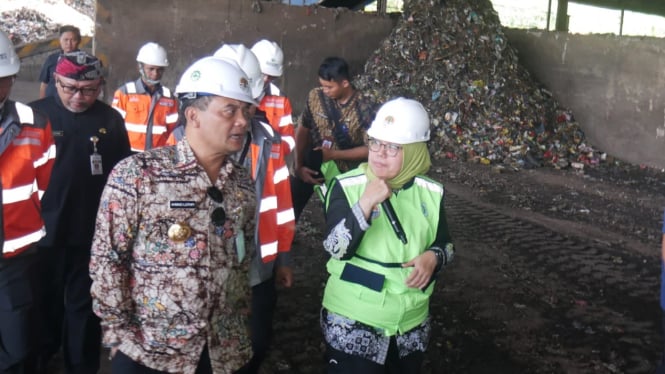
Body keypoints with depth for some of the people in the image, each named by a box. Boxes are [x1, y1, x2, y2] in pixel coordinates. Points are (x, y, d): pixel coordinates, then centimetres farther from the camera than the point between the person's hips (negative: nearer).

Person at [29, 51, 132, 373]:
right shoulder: (35, 114, -3)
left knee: (84, 303, 13)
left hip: (94, 230, 1)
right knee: (45, 301, 15)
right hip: (45, 227, 0)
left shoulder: (110, 119, 0)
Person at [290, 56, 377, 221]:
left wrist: (333, 154, -21)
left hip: (342, 172, -2)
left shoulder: (366, 109, -18)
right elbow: (302, 130, -3)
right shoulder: (316, 96, -9)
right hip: (309, 166, 3)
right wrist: (298, 166, -9)